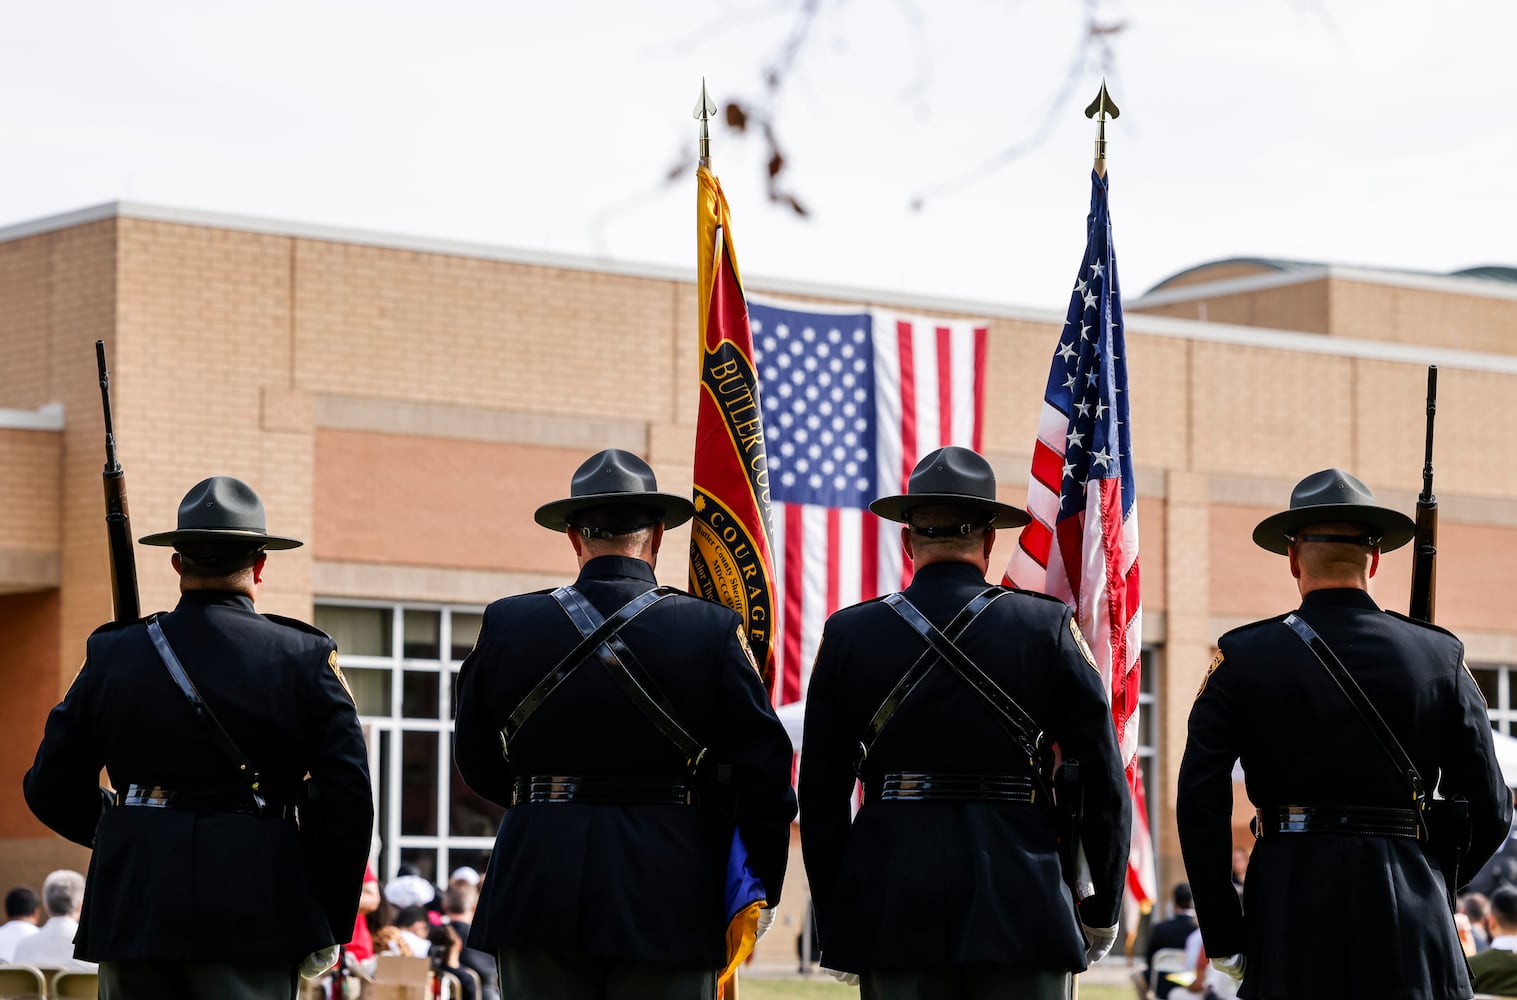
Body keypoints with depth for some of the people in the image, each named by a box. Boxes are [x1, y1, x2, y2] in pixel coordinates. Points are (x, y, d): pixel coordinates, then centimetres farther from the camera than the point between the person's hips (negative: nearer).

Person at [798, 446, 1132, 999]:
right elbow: (1106, 785, 0)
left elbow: (821, 795, 6)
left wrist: (834, 928, 14)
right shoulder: (1047, 628, -1)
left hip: (892, 911, 1)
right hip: (1021, 911, -1)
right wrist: (1103, 911, 11)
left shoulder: (849, 635, 3)